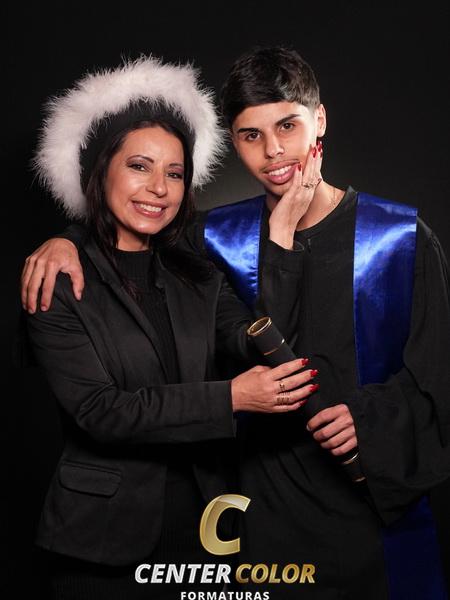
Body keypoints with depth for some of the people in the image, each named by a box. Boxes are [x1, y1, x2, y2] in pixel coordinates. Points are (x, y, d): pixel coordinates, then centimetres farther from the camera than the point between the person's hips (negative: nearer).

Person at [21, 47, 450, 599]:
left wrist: (369, 418, -21)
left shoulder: (401, 238, -9)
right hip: (270, 504, 1)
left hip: (377, 498, -1)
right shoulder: (221, 238, -3)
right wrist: (67, 241, -7)